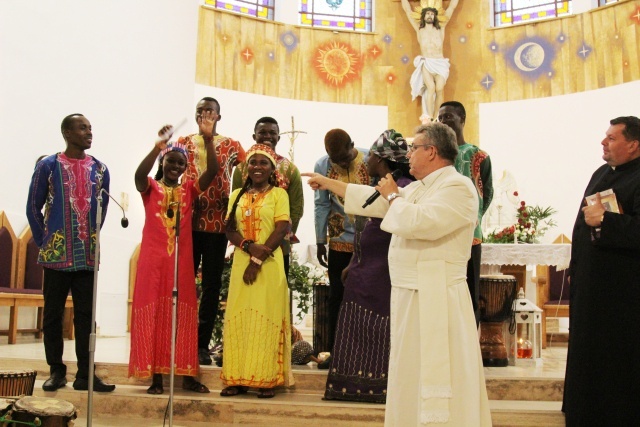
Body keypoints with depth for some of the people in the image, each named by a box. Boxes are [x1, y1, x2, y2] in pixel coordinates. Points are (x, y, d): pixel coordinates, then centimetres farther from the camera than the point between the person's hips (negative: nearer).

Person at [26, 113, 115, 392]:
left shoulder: (100, 169, 8)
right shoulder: (48, 166, 1)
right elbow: (33, 207, 4)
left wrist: (92, 238, 8)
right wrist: (43, 242, 1)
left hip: (88, 256, 2)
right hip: (56, 254, -2)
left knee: (86, 315, 2)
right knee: (53, 314, 5)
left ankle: (85, 374, 6)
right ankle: (56, 371, 15)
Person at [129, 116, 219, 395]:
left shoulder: (189, 189, 9)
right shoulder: (150, 187, 3)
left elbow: (212, 172, -5)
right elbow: (139, 174, -20)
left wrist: (208, 139, -16)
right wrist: (158, 146, -32)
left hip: (181, 259, 2)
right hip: (153, 258, -2)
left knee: (183, 314, 5)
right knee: (153, 313, 0)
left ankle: (187, 374, 10)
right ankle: (156, 376, 4)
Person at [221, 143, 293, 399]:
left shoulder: (278, 194, 2)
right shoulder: (237, 196, 14)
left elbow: (281, 230, -7)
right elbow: (230, 230, 7)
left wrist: (258, 260, -13)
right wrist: (249, 246, -13)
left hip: (270, 264, -4)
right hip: (241, 263, 4)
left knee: (266, 319, -4)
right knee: (238, 319, 2)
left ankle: (266, 379, 1)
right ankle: (237, 379, 7)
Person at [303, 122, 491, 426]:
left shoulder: (458, 187, -13)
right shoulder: (417, 188, 16)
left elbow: (420, 222, -26)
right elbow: (375, 200, 24)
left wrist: (394, 196, -8)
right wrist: (328, 183, 27)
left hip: (437, 300, -9)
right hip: (410, 297, 10)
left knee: (437, 384, -6)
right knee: (411, 379, 15)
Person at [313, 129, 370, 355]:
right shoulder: (322, 166, -4)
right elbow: (321, 205, 1)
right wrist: (320, 241, 2)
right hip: (340, 241, 2)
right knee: (337, 295, 8)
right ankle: (333, 350, 18)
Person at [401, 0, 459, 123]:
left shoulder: (441, 28, 17)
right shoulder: (419, 29, 16)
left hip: (440, 63, 1)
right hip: (426, 63, -1)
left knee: (439, 89, -21)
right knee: (431, 87, -25)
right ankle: (428, 118, -27)